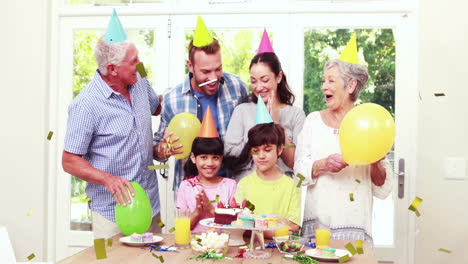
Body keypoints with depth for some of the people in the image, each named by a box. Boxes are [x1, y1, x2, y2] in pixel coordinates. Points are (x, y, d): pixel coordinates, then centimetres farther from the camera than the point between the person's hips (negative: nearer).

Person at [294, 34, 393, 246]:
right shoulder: (314, 121, 7)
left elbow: (382, 189, 3)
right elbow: (299, 170, 2)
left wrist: (376, 163, -15)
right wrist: (323, 165, -15)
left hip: (354, 224, -1)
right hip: (317, 221, 1)